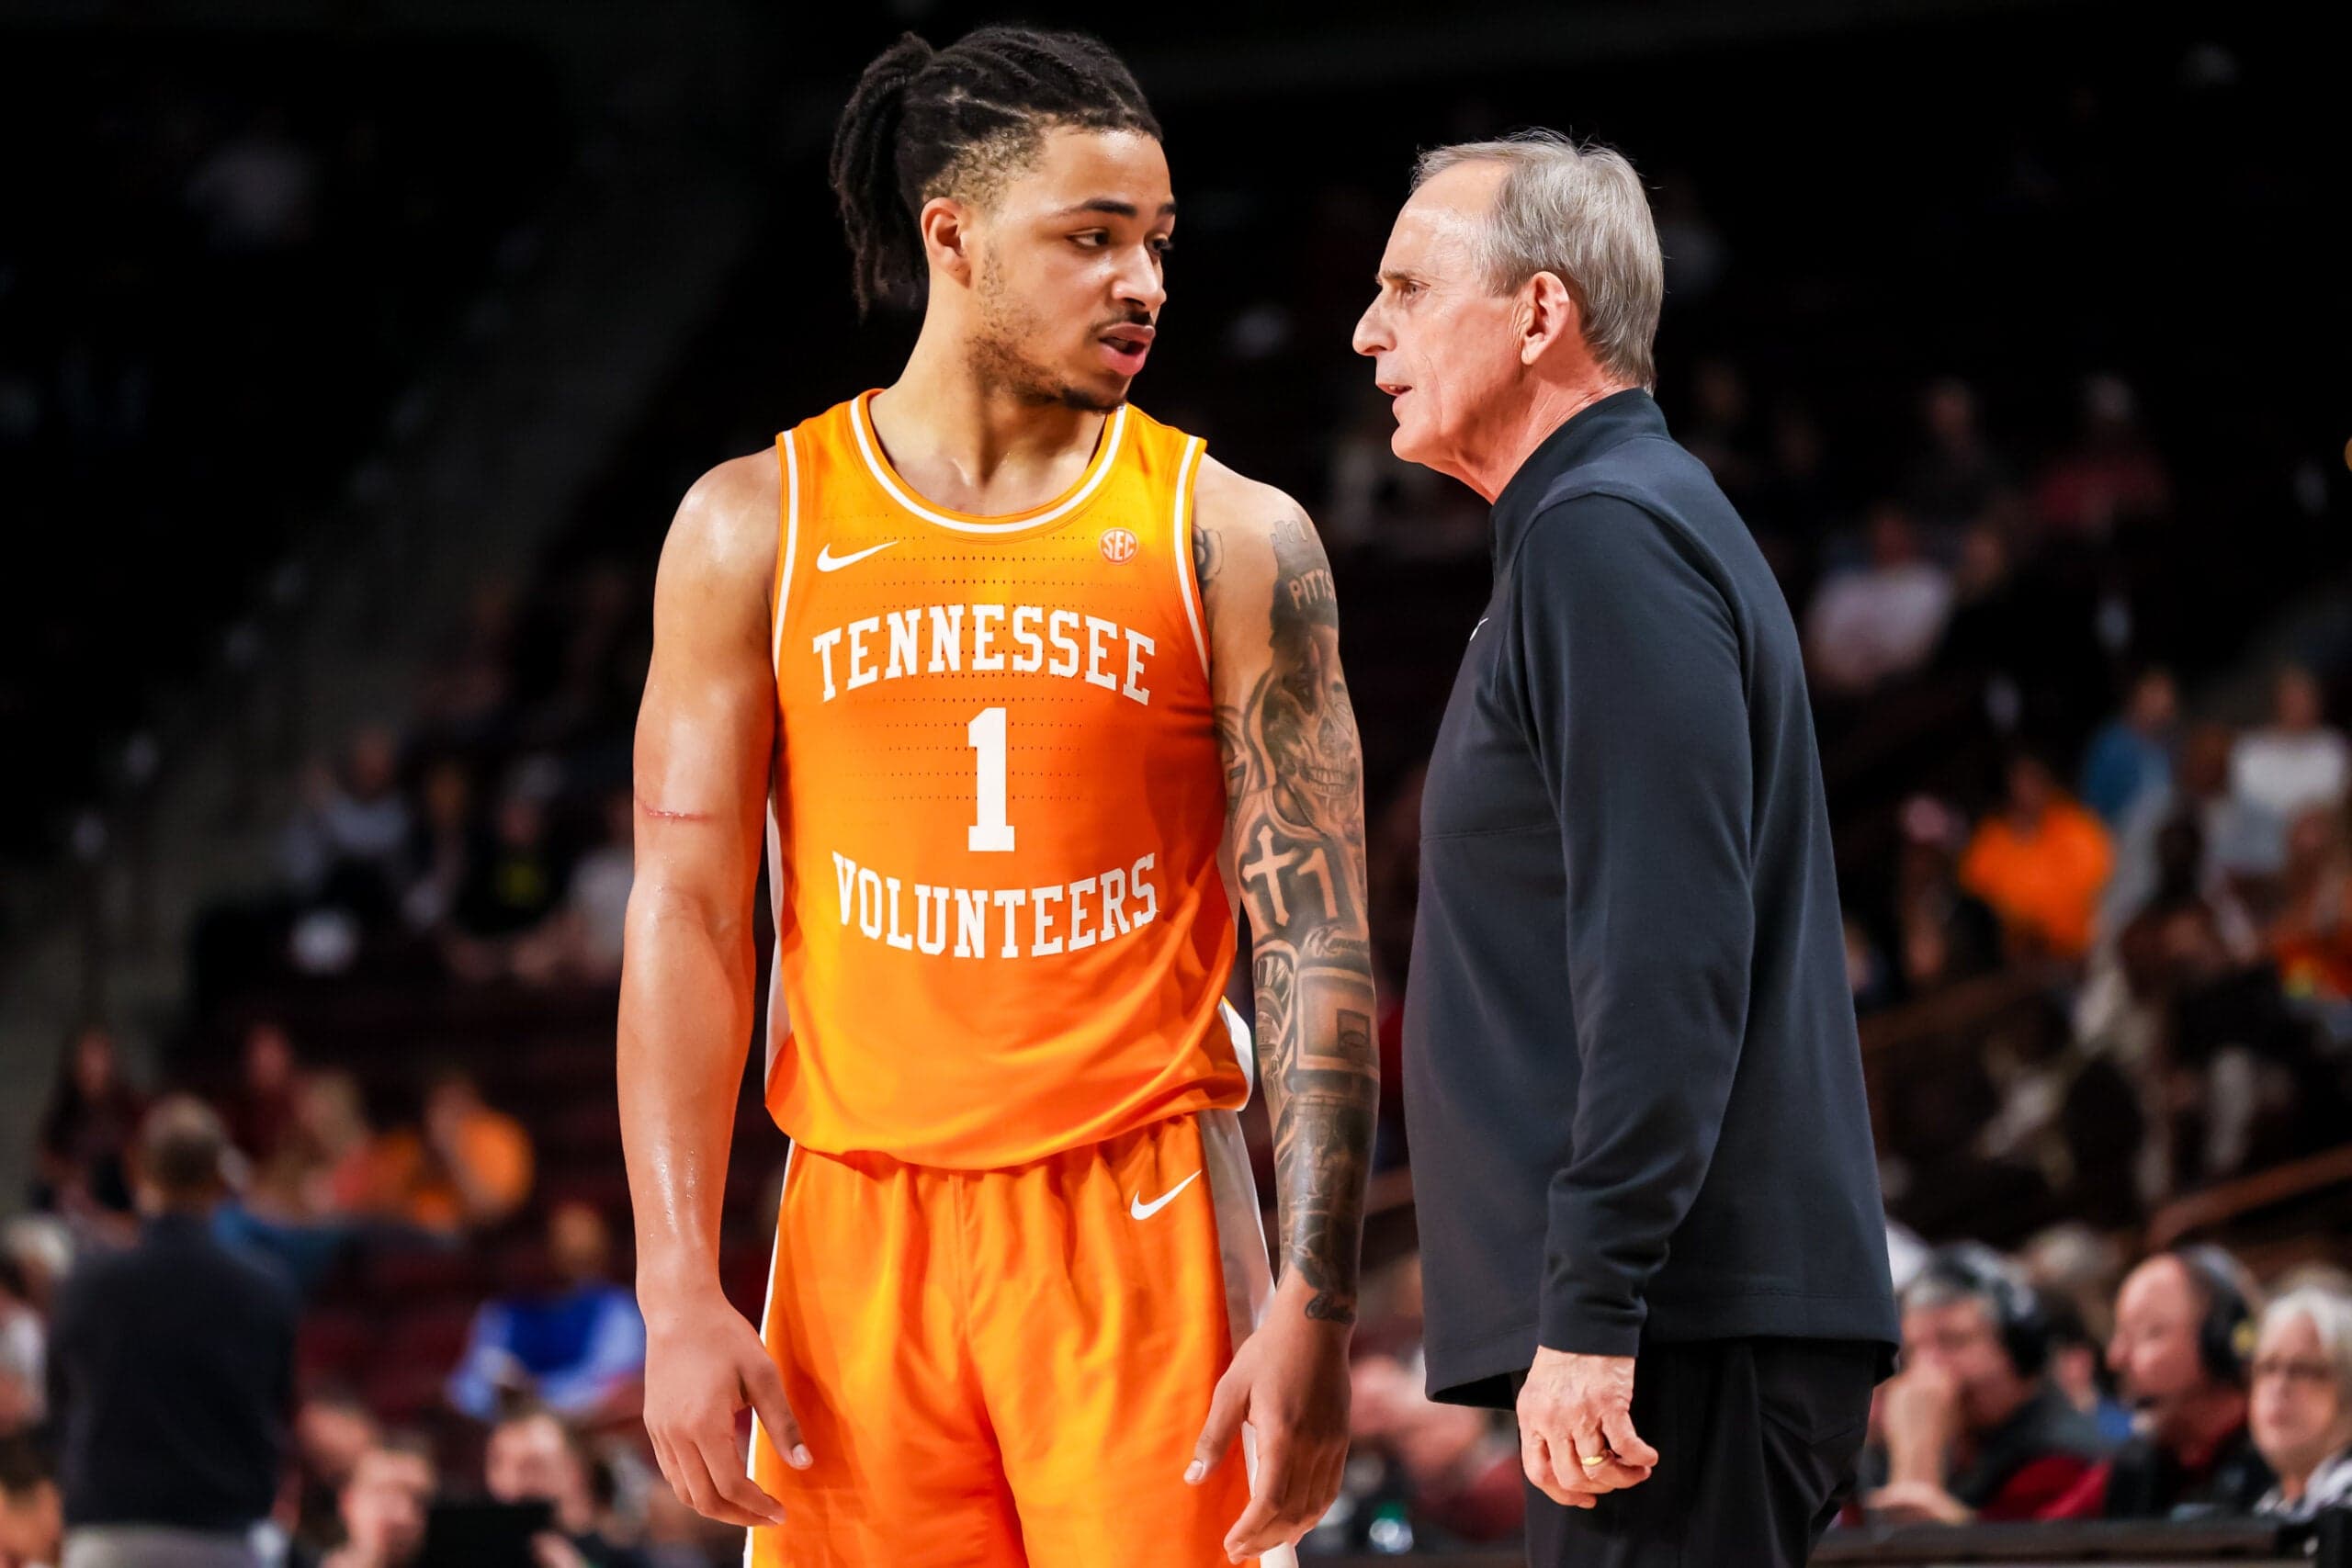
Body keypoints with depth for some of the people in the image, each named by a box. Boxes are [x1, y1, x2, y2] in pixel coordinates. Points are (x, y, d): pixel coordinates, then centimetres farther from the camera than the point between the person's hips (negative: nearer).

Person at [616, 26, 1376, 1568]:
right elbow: (688, 919, 4)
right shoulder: (757, 528, 6)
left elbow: (1319, 944, -1)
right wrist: (681, 1296, -5)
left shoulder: (1232, 539, 2)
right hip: (862, 1229, 1)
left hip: (1143, 1225, -1)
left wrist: (1316, 1306, -10)